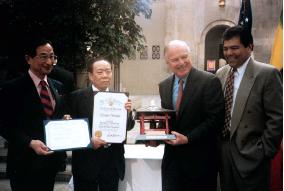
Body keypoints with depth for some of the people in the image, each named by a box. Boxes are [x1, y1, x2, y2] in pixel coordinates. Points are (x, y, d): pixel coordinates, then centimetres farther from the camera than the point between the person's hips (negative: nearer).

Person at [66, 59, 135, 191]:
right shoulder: (77, 97, -4)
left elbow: (128, 126, 6)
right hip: (86, 161, -3)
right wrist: (88, 140, -19)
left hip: (113, 161, 3)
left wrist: (127, 112, -13)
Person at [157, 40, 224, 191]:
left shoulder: (210, 81, -11)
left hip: (199, 159, -4)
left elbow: (215, 118, -14)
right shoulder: (164, 86, 8)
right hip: (172, 158, 5)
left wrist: (188, 138, -19)